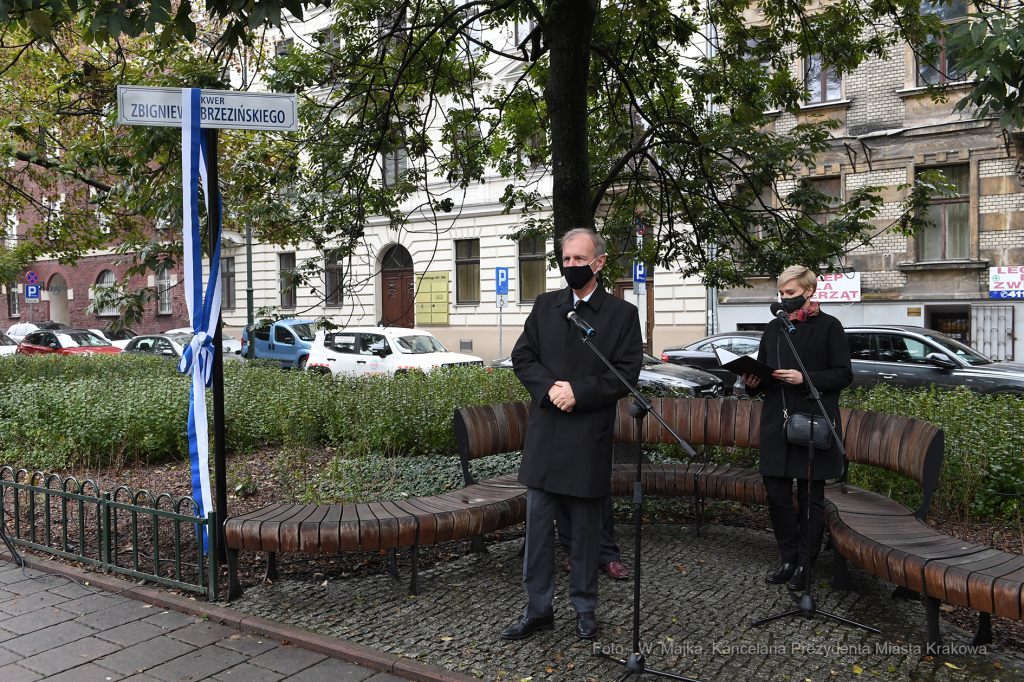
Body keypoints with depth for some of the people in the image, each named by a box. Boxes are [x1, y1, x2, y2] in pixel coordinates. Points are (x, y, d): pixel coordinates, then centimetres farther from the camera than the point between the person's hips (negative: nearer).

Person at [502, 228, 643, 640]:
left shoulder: (622, 314, 1)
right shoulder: (544, 306, 10)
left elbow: (626, 374, -6)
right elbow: (522, 357, 6)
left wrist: (578, 392, -16)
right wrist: (550, 388, -11)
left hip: (589, 436, -3)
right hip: (544, 433, 3)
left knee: (585, 528, 10)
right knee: (538, 525, 7)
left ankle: (585, 609, 26)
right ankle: (538, 610, 21)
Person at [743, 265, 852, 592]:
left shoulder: (829, 326, 0)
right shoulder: (774, 328, 15)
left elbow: (843, 375, -5)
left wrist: (805, 378, -17)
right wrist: (753, 382, -2)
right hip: (777, 423, 5)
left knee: (810, 497, 3)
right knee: (776, 492, 4)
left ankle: (804, 565, 16)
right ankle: (789, 559, 20)